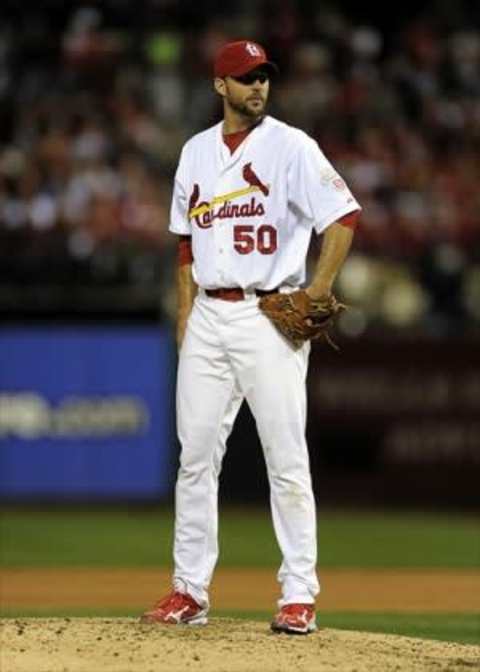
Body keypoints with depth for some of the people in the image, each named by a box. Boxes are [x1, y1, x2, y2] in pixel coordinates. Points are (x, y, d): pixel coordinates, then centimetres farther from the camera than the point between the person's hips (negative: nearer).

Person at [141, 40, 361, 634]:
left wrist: (318, 292, -15)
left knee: (286, 458, -6)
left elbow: (344, 216, -8)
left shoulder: (290, 147, -4)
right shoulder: (196, 152, 12)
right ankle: (190, 590, 11)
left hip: (269, 315, -5)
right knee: (196, 455, 5)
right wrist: (185, 314, 11)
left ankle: (299, 595, -3)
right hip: (208, 317, 5)